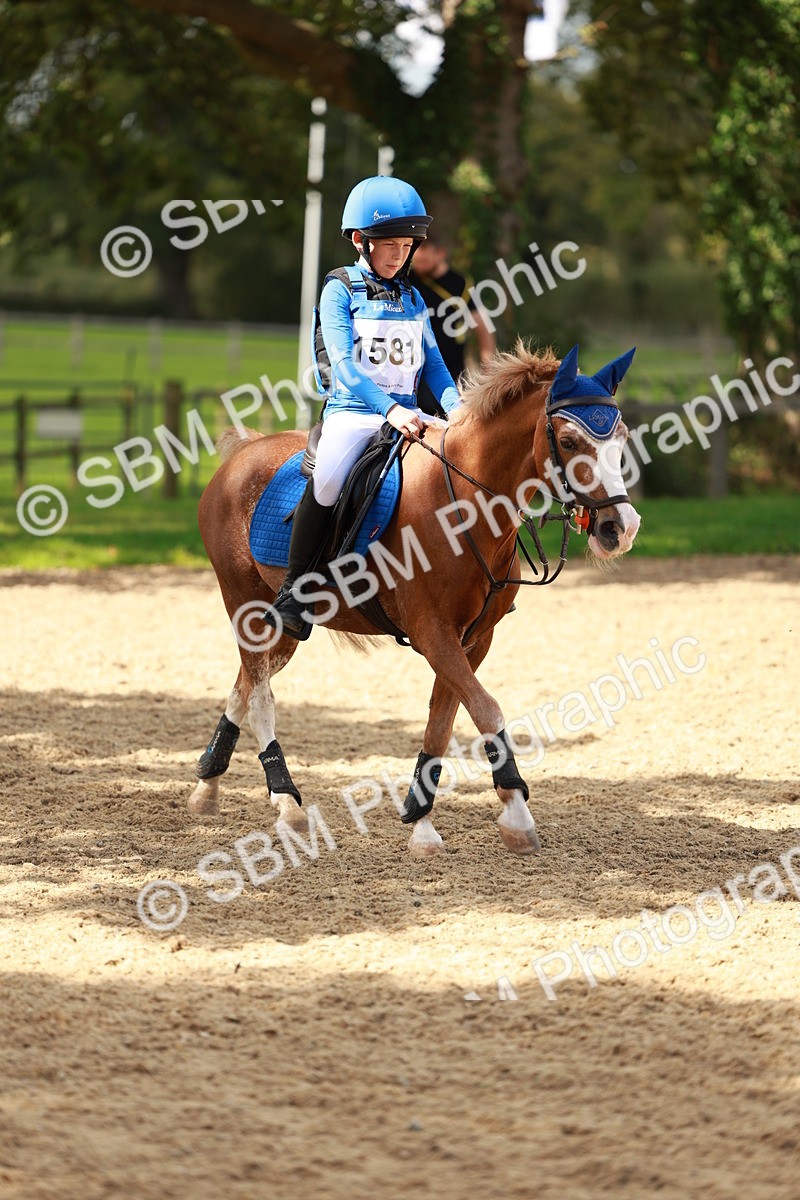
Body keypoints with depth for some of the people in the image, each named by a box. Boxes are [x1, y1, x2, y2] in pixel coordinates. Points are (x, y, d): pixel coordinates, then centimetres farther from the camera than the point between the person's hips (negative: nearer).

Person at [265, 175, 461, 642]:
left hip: (407, 416, 5)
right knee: (328, 480, -34)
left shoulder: (413, 299, 16)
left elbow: (433, 364, 15)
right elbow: (342, 363, -11)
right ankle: (294, 588, -20)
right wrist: (389, 409, -24)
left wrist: (457, 408, -6)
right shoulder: (341, 291, 0)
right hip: (352, 410, -5)